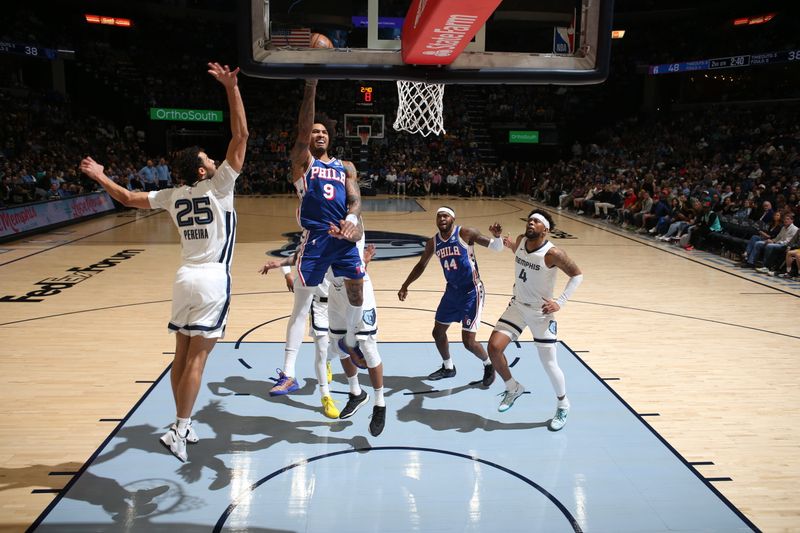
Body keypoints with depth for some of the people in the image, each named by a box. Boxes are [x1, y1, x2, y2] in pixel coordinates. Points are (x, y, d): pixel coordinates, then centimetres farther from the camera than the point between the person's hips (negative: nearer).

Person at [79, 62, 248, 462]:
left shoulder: (173, 196, 7)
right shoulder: (218, 187, -7)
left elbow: (129, 199, 18)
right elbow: (241, 135, -10)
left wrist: (101, 178, 34)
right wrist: (231, 87, -9)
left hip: (185, 278, 6)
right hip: (212, 280, -6)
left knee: (182, 354, 12)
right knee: (197, 357, -4)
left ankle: (183, 427, 22)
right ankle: (179, 432, -2)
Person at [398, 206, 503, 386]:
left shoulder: (465, 233, -15)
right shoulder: (433, 242, 0)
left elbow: (497, 248, -15)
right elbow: (421, 265, 16)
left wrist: (497, 236, -36)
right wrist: (405, 286, 15)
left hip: (471, 292, -6)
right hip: (452, 291, 6)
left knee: (468, 341, -9)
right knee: (438, 332, 14)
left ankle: (489, 365, 20)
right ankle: (448, 367, 37)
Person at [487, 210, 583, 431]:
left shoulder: (552, 253, -22)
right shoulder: (521, 241, -4)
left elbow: (577, 274, -12)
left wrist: (560, 302, -17)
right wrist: (508, 244, 2)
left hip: (541, 312, -5)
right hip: (517, 305, 5)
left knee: (549, 364, 0)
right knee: (494, 348, -8)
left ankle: (563, 405, 27)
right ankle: (513, 388, 18)